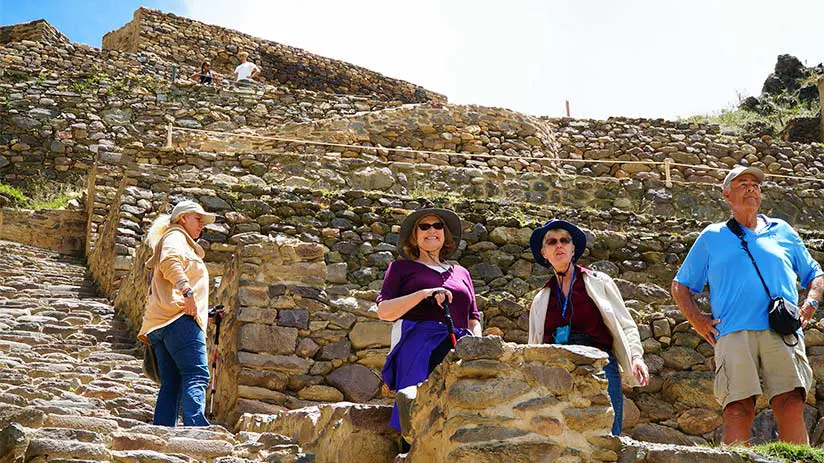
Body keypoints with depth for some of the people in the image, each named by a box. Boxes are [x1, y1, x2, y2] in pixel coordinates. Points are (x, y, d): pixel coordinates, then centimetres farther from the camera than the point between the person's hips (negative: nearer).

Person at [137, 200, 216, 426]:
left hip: (160, 324, 10)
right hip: (180, 317, -10)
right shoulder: (176, 236, 7)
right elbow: (170, 260, -16)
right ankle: (196, 429, -36)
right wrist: (187, 290, -30)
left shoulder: (175, 240, 36)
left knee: (171, 384, 1)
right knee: (197, 376, -22)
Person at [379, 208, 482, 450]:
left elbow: (473, 319, 27)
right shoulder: (402, 267, 23)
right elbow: (384, 311, 7)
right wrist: (424, 293, -8)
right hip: (418, 343, -3)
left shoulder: (461, 273, 34)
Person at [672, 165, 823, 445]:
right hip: (734, 334, -1)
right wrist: (696, 319, 6)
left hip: (782, 332, 1)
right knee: (738, 410, -13)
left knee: (791, 406, -14)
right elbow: (680, 285, 22)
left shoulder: (781, 230, 24)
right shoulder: (711, 236, 20)